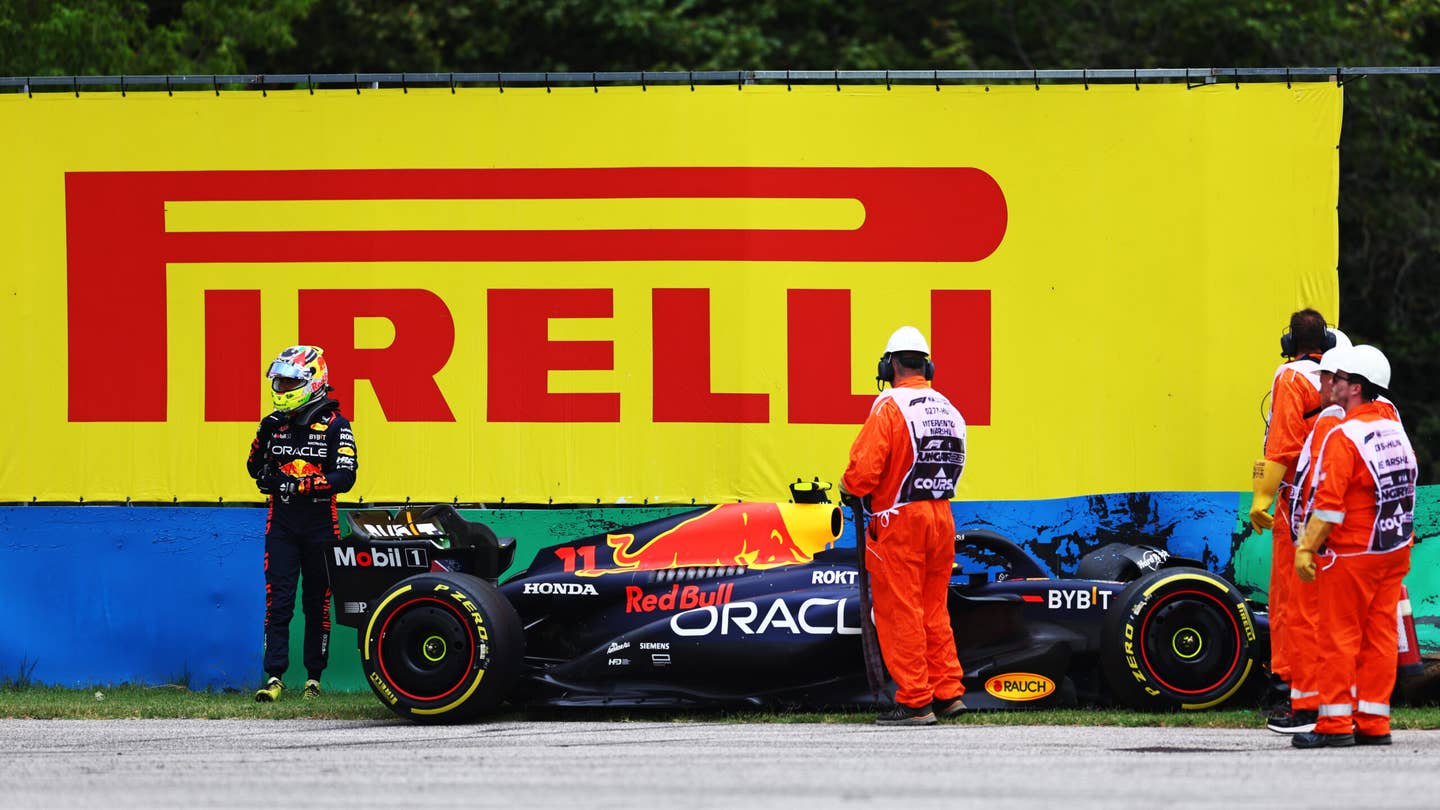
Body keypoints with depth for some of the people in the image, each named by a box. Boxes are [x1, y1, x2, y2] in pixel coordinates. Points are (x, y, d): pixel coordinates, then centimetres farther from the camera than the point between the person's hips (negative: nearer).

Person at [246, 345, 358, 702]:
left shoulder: (334, 425, -5)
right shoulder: (277, 423, 9)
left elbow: (345, 477, -14)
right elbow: (255, 469, 14)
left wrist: (300, 485, -24)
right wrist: (262, 438, -4)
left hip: (319, 524, -3)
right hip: (281, 522, 3)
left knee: (317, 602, 5)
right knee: (277, 600, -7)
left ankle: (314, 676, 13)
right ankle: (274, 676, -10)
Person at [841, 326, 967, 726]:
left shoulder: (889, 407, -13)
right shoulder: (949, 410, 9)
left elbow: (864, 468, -18)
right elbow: (954, 464, 12)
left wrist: (850, 487, 2)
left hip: (899, 521, -7)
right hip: (941, 518, 7)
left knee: (900, 612, -1)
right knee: (934, 610, 16)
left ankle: (915, 701, -1)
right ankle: (948, 692, 16)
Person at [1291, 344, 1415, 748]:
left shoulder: (1344, 436, -16)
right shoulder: (1396, 430, 8)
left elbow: (1329, 503, -19)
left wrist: (1307, 547, -13)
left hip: (1351, 553, -7)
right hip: (1394, 551, 7)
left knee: (1340, 635, -1)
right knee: (1380, 635, 8)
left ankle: (1335, 723, 1)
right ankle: (1374, 723, 10)